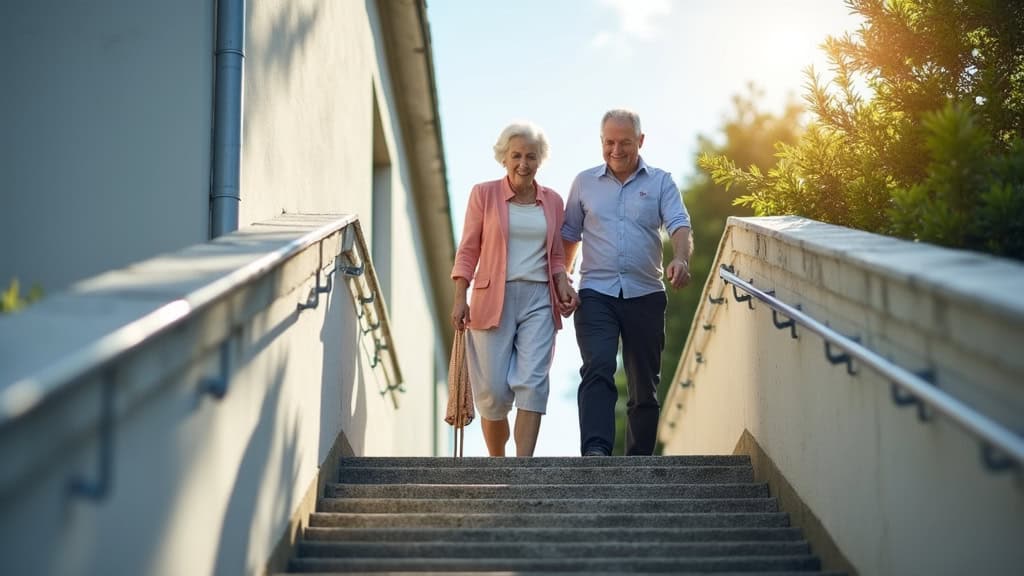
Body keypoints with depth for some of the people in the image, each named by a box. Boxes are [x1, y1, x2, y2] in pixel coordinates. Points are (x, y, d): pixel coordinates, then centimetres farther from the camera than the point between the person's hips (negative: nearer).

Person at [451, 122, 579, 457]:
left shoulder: (553, 201, 12)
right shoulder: (484, 194, 3)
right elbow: (468, 251, 3)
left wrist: (564, 287, 0)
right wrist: (460, 299, -5)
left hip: (539, 300, 2)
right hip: (493, 300, -2)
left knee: (532, 382, -12)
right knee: (494, 389, -1)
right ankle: (496, 463, 21)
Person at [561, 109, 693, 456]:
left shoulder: (660, 182, 7)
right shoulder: (584, 182, 11)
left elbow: (679, 226, -7)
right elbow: (569, 236, 16)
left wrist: (681, 258, -28)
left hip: (645, 295, 1)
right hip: (596, 294, -1)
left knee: (645, 386, 7)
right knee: (598, 370, -20)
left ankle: (639, 461, 16)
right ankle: (595, 452, -32)